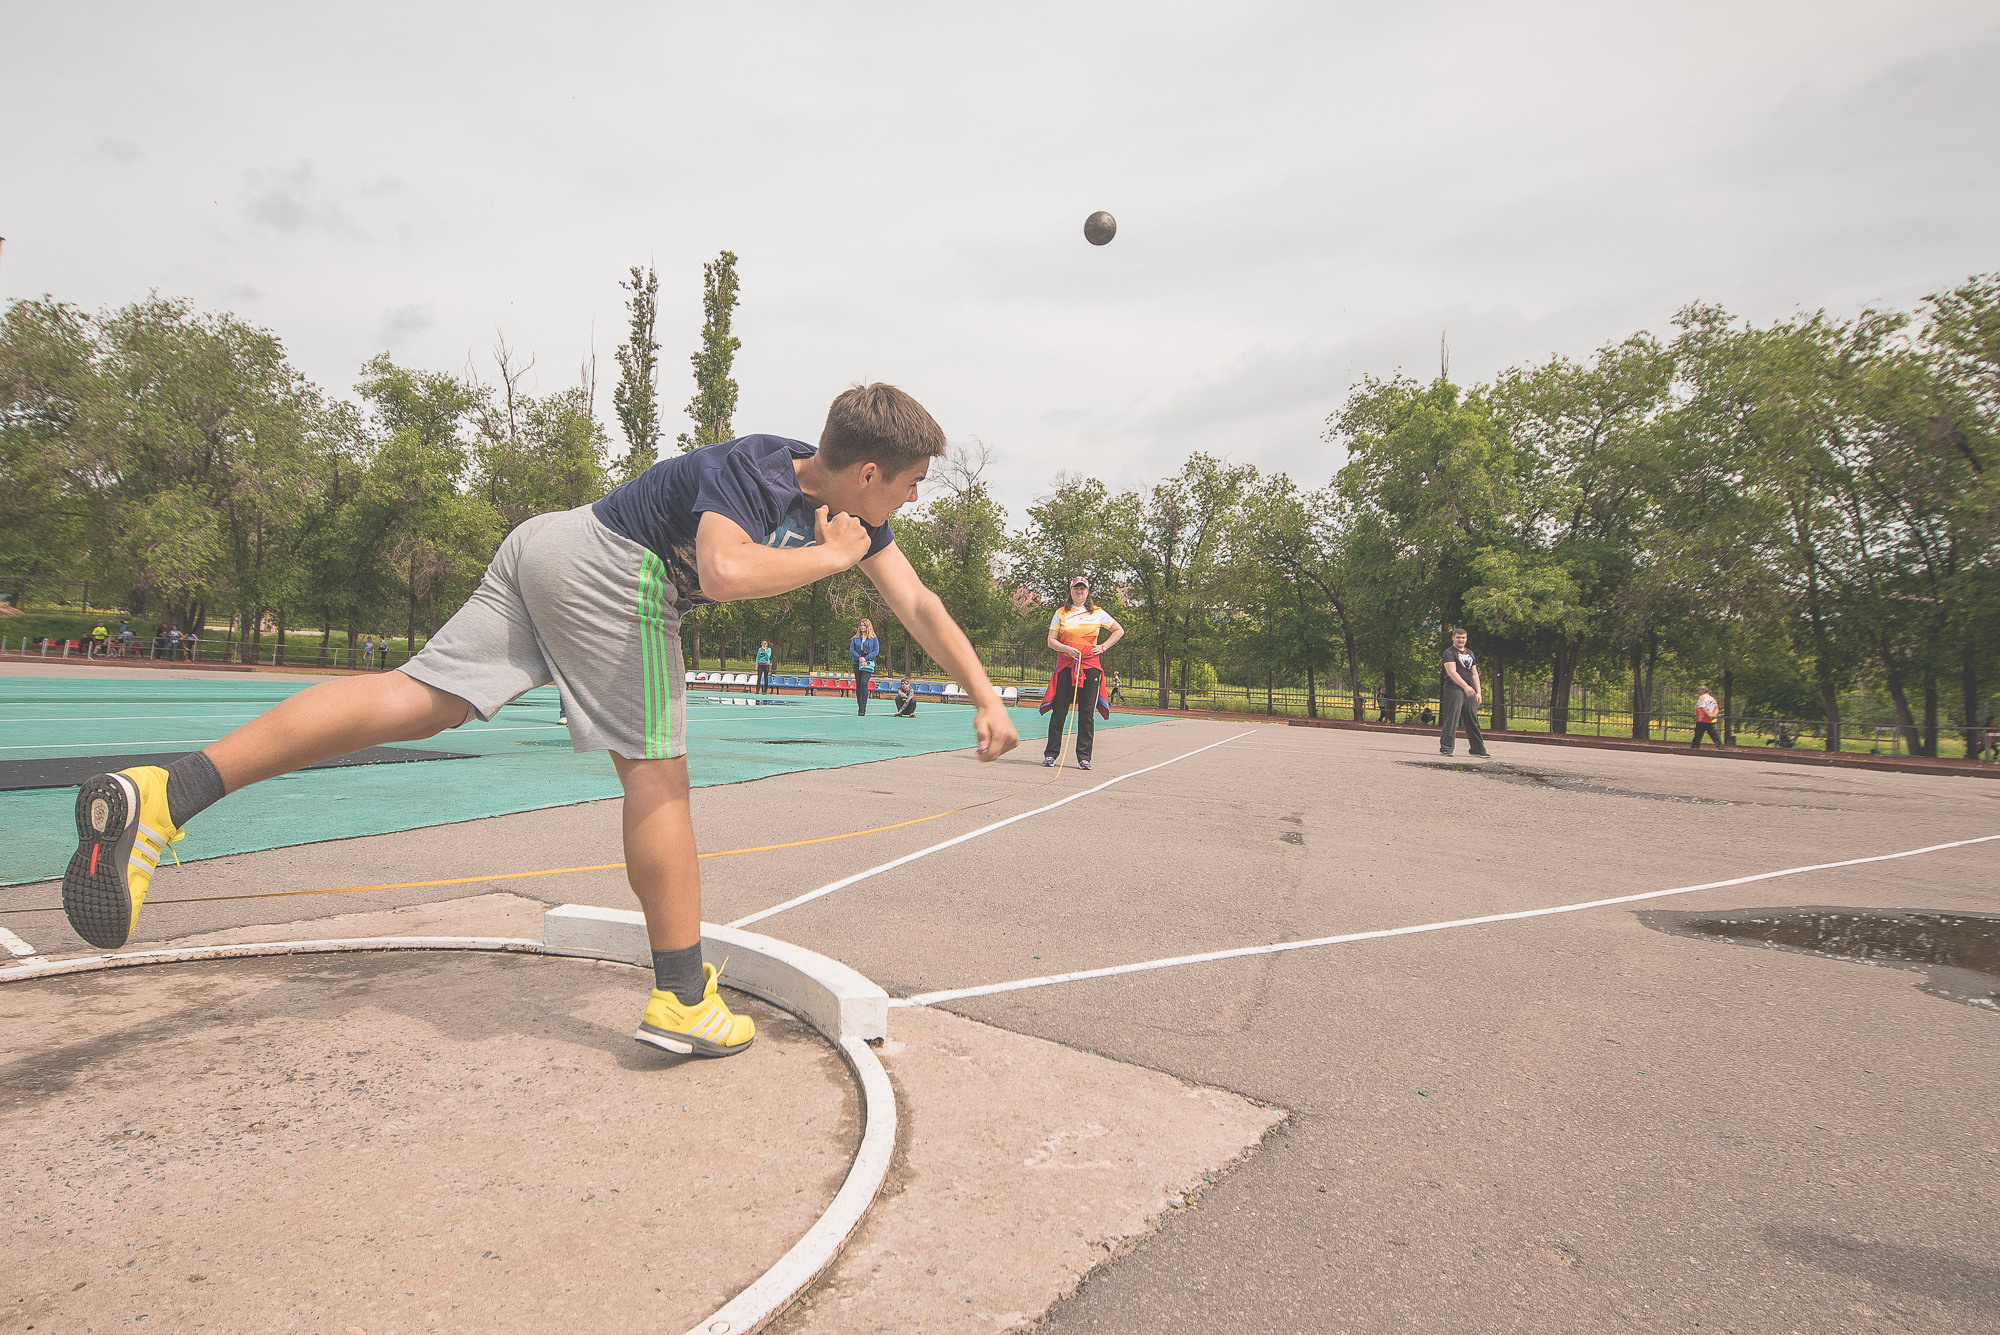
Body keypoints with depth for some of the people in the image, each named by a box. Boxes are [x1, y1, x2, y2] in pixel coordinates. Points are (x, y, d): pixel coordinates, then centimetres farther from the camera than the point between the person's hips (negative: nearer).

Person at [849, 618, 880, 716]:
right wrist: (859, 658, -13)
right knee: (858, 684, 3)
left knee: (864, 682, -18)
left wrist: (865, 658, -12)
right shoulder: (856, 638, 11)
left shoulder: (873, 639, 5)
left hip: (868, 664, -3)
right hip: (857, 663, 3)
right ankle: (859, 706, 9)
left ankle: (863, 706, -20)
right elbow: (851, 650, 4)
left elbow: (876, 651, -1)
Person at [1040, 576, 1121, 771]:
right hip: (1065, 666, 0)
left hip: (1090, 667, 0)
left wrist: (1103, 647, 6)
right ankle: (1050, 754, 6)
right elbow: (1051, 641, 4)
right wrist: (1067, 649, -13)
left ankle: (1084, 757, 4)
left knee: (1087, 713, -1)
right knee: (1059, 711, -3)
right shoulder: (1061, 613, 9)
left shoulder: (1097, 613, 10)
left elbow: (1119, 631, 18)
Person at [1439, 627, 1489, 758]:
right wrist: (1466, 686, -26)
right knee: (1452, 719, -10)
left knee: (1473, 721, 10)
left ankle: (1478, 749, 16)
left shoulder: (1470, 653, 21)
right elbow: (1452, 672, -16)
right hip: (1454, 689, -7)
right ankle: (1446, 747, -9)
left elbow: (1474, 674, 22)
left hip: (1469, 691, 7)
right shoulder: (1449, 653, -2)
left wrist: (1478, 692, 12)